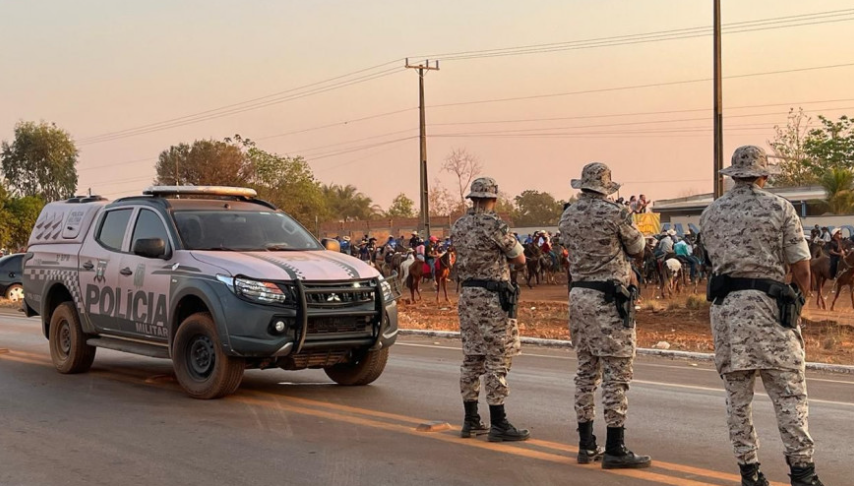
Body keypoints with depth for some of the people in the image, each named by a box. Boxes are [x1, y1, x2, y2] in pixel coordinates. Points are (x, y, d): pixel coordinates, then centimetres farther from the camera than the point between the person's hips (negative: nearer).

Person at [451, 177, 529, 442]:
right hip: (493, 297, -7)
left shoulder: (458, 227, 8)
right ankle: (498, 424, -4)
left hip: (467, 295, 8)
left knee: (471, 359, 12)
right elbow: (520, 259, -3)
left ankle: (471, 420, 18)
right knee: (497, 361, -4)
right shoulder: (495, 224, -13)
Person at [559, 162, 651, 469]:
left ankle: (586, 445, 17)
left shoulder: (568, 217, 6)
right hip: (609, 299, -7)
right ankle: (615, 449, -3)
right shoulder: (614, 214, -12)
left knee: (586, 370, 13)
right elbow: (637, 248, 2)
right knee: (617, 372, -3)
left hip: (578, 294, 7)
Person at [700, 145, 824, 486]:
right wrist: (797, 303, 12)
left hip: (725, 306, 4)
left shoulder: (711, 214, 10)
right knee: (789, 393, -2)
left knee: (737, 394, 9)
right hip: (769, 305, -3)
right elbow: (801, 269, -3)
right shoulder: (780, 208, 0)